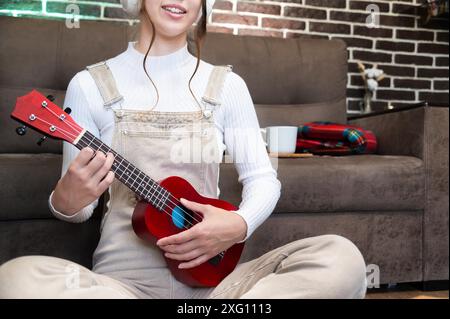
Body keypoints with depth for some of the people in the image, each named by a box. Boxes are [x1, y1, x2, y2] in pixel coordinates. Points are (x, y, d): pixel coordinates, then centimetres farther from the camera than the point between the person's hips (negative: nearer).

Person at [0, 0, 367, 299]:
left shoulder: (226, 86, 5)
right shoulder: (90, 85, 2)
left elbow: (263, 178, 4)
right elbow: (73, 202, 4)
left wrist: (239, 225, -18)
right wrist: (67, 200, -20)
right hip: (123, 278, 0)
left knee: (342, 258, -22)